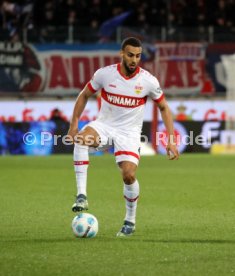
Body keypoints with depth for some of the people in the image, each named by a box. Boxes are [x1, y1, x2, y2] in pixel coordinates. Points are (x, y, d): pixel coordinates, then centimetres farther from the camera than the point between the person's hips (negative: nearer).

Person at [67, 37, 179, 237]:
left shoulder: (148, 81, -10)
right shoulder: (105, 74, -10)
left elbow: (164, 108, 3)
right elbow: (85, 95, 6)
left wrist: (171, 140, -3)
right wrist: (74, 124, -3)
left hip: (129, 132, -1)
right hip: (104, 126, 1)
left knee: (129, 175, -20)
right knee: (81, 139, -33)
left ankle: (130, 222, 7)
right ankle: (82, 196, -33)